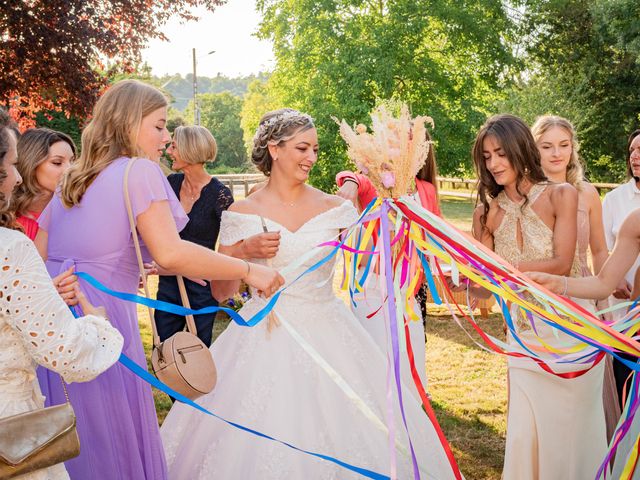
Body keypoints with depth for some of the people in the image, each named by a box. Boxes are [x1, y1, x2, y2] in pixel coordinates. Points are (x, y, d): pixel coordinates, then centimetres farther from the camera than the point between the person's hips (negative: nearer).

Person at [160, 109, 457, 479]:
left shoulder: (335, 208, 3)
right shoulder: (244, 212, -1)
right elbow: (221, 291, -1)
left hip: (328, 335, 2)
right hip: (267, 338, -1)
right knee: (263, 437, 2)